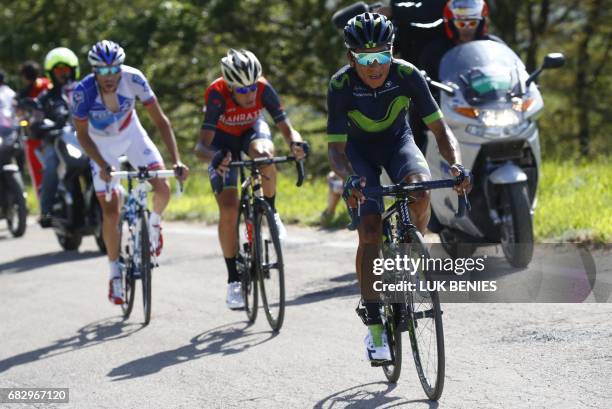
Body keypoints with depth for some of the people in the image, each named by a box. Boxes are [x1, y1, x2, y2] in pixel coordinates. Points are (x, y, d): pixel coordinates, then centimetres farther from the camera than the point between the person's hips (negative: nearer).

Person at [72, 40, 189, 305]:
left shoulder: (133, 79, -30)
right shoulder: (83, 91, -32)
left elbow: (160, 120, -26)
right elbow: (82, 135, -20)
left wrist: (176, 161, -34)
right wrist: (103, 165, -35)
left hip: (131, 134, 1)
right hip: (101, 145, -1)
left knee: (163, 189, -16)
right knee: (110, 211, -6)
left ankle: (154, 222, 19)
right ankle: (115, 272, 12)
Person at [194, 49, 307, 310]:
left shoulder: (263, 89, -29)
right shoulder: (217, 95, -35)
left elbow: (286, 128, -29)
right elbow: (201, 146, -40)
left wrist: (296, 143, -52)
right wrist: (214, 158, -62)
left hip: (252, 131, 1)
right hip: (222, 140, -1)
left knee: (263, 155, -38)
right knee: (228, 210, -15)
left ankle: (270, 211, -11)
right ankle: (233, 280, -3)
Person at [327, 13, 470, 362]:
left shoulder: (407, 75, -27)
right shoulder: (341, 85, -29)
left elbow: (440, 128, -23)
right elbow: (335, 147, -27)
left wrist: (457, 163, -41)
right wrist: (350, 179, -47)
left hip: (398, 141, 1)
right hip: (359, 149, -1)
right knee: (370, 230, -18)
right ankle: (374, 324, -9)